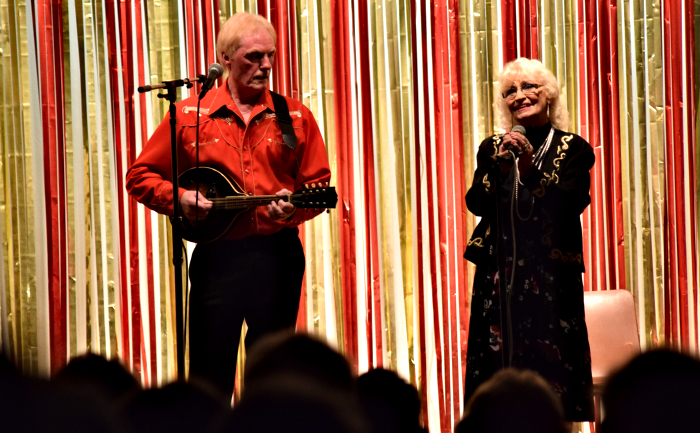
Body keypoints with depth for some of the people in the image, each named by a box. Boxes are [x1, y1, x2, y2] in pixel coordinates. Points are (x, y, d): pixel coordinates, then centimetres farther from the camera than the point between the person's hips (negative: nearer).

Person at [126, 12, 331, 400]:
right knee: (211, 371, 2)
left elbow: (319, 185, 7)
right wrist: (180, 198, -11)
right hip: (216, 255, -1)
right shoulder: (188, 116, 3)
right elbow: (140, 176, 7)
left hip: (278, 254, 1)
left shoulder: (295, 117, 6)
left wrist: (293, 207, -14)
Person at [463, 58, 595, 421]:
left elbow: (572, 204, -11)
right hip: (499, 272, 2)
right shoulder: (492, 149, 11)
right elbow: (476, 203, 0)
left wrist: (530, 168, -22)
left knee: (552, 364, -6)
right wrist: (500, 168, -17)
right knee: (497, 364, -1)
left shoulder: (574, 150, 3)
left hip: (552, 273, -2)